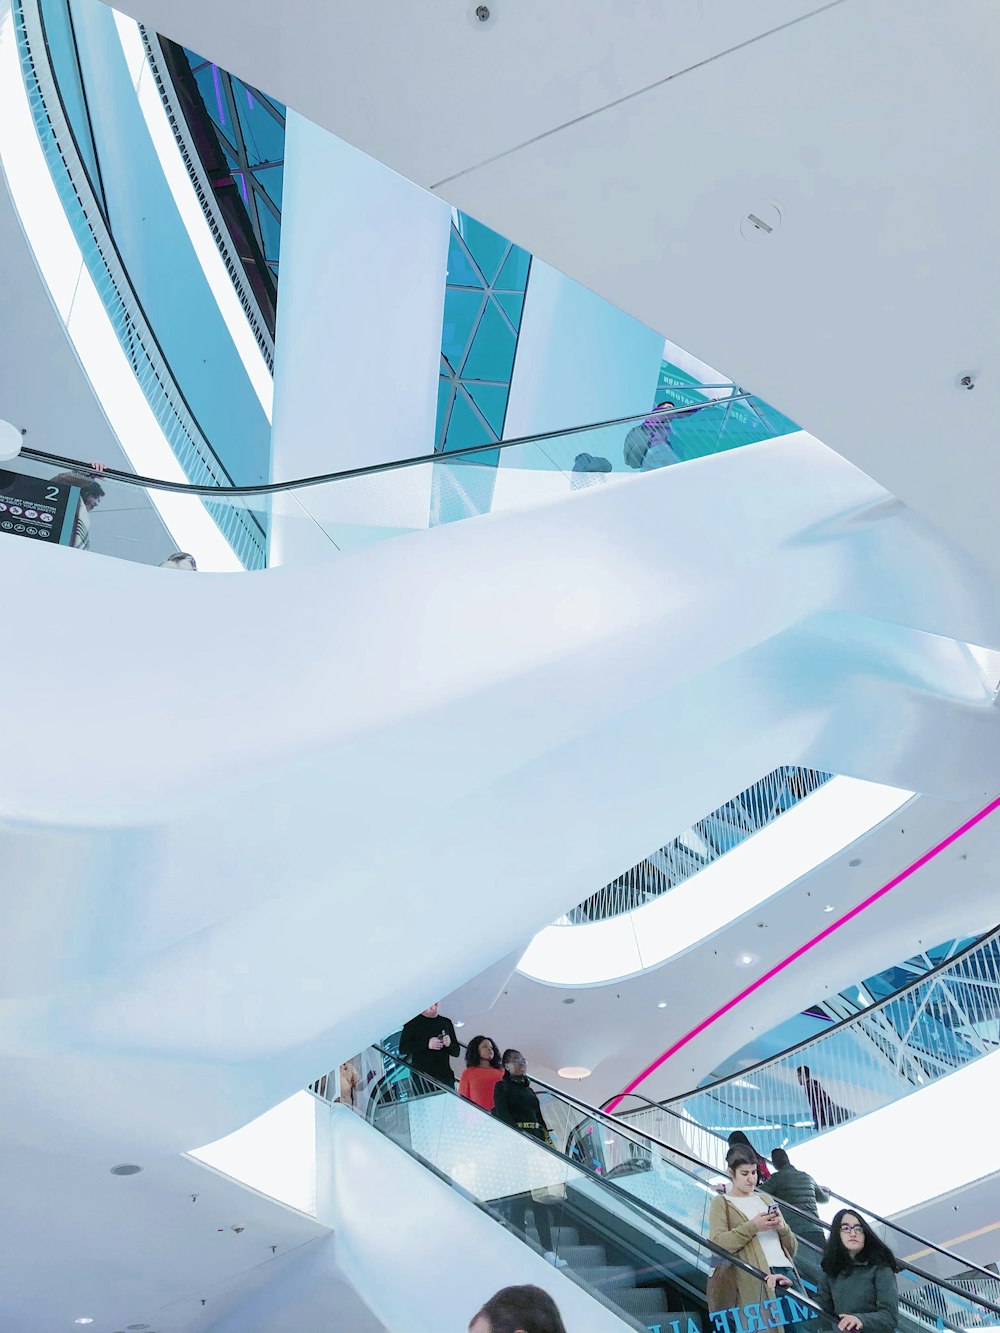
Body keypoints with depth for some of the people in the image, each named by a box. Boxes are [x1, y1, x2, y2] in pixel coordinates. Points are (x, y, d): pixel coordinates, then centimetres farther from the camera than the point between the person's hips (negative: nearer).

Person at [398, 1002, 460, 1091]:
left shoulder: (446, 1022, 18)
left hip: (446, 1075, 4)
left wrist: (449, 1044, -4)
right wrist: (427, 1044, -15)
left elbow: (456, 1052, 20)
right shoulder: (413, 1022, 5)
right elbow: (402, 1048, -4)